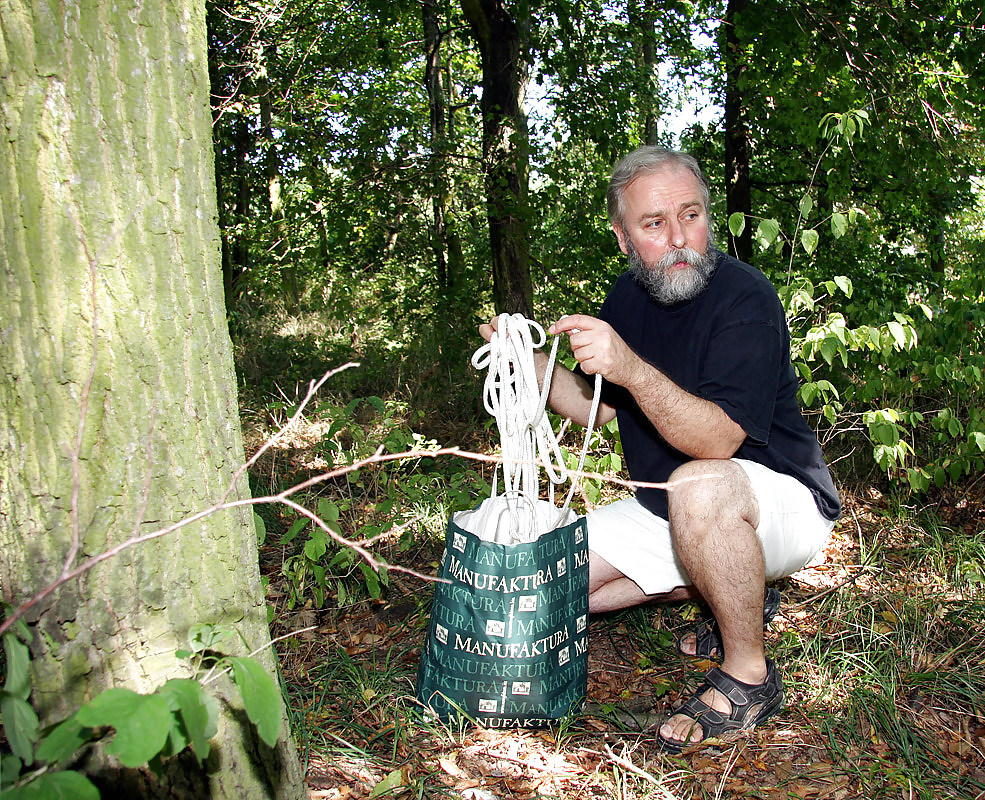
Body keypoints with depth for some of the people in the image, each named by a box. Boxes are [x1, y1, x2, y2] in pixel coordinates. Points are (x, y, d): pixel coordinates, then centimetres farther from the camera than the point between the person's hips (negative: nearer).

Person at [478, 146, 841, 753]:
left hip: (786, 502, -7)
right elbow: (597, 407, 9)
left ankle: (750, 678, -17)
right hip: (671, 510, 8)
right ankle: (738, 597, 14)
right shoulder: (629, 298, 1)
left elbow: (719, 439, -33)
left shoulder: (745, 297, -23)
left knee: (697, 487, -41)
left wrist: (630, 367, -46)